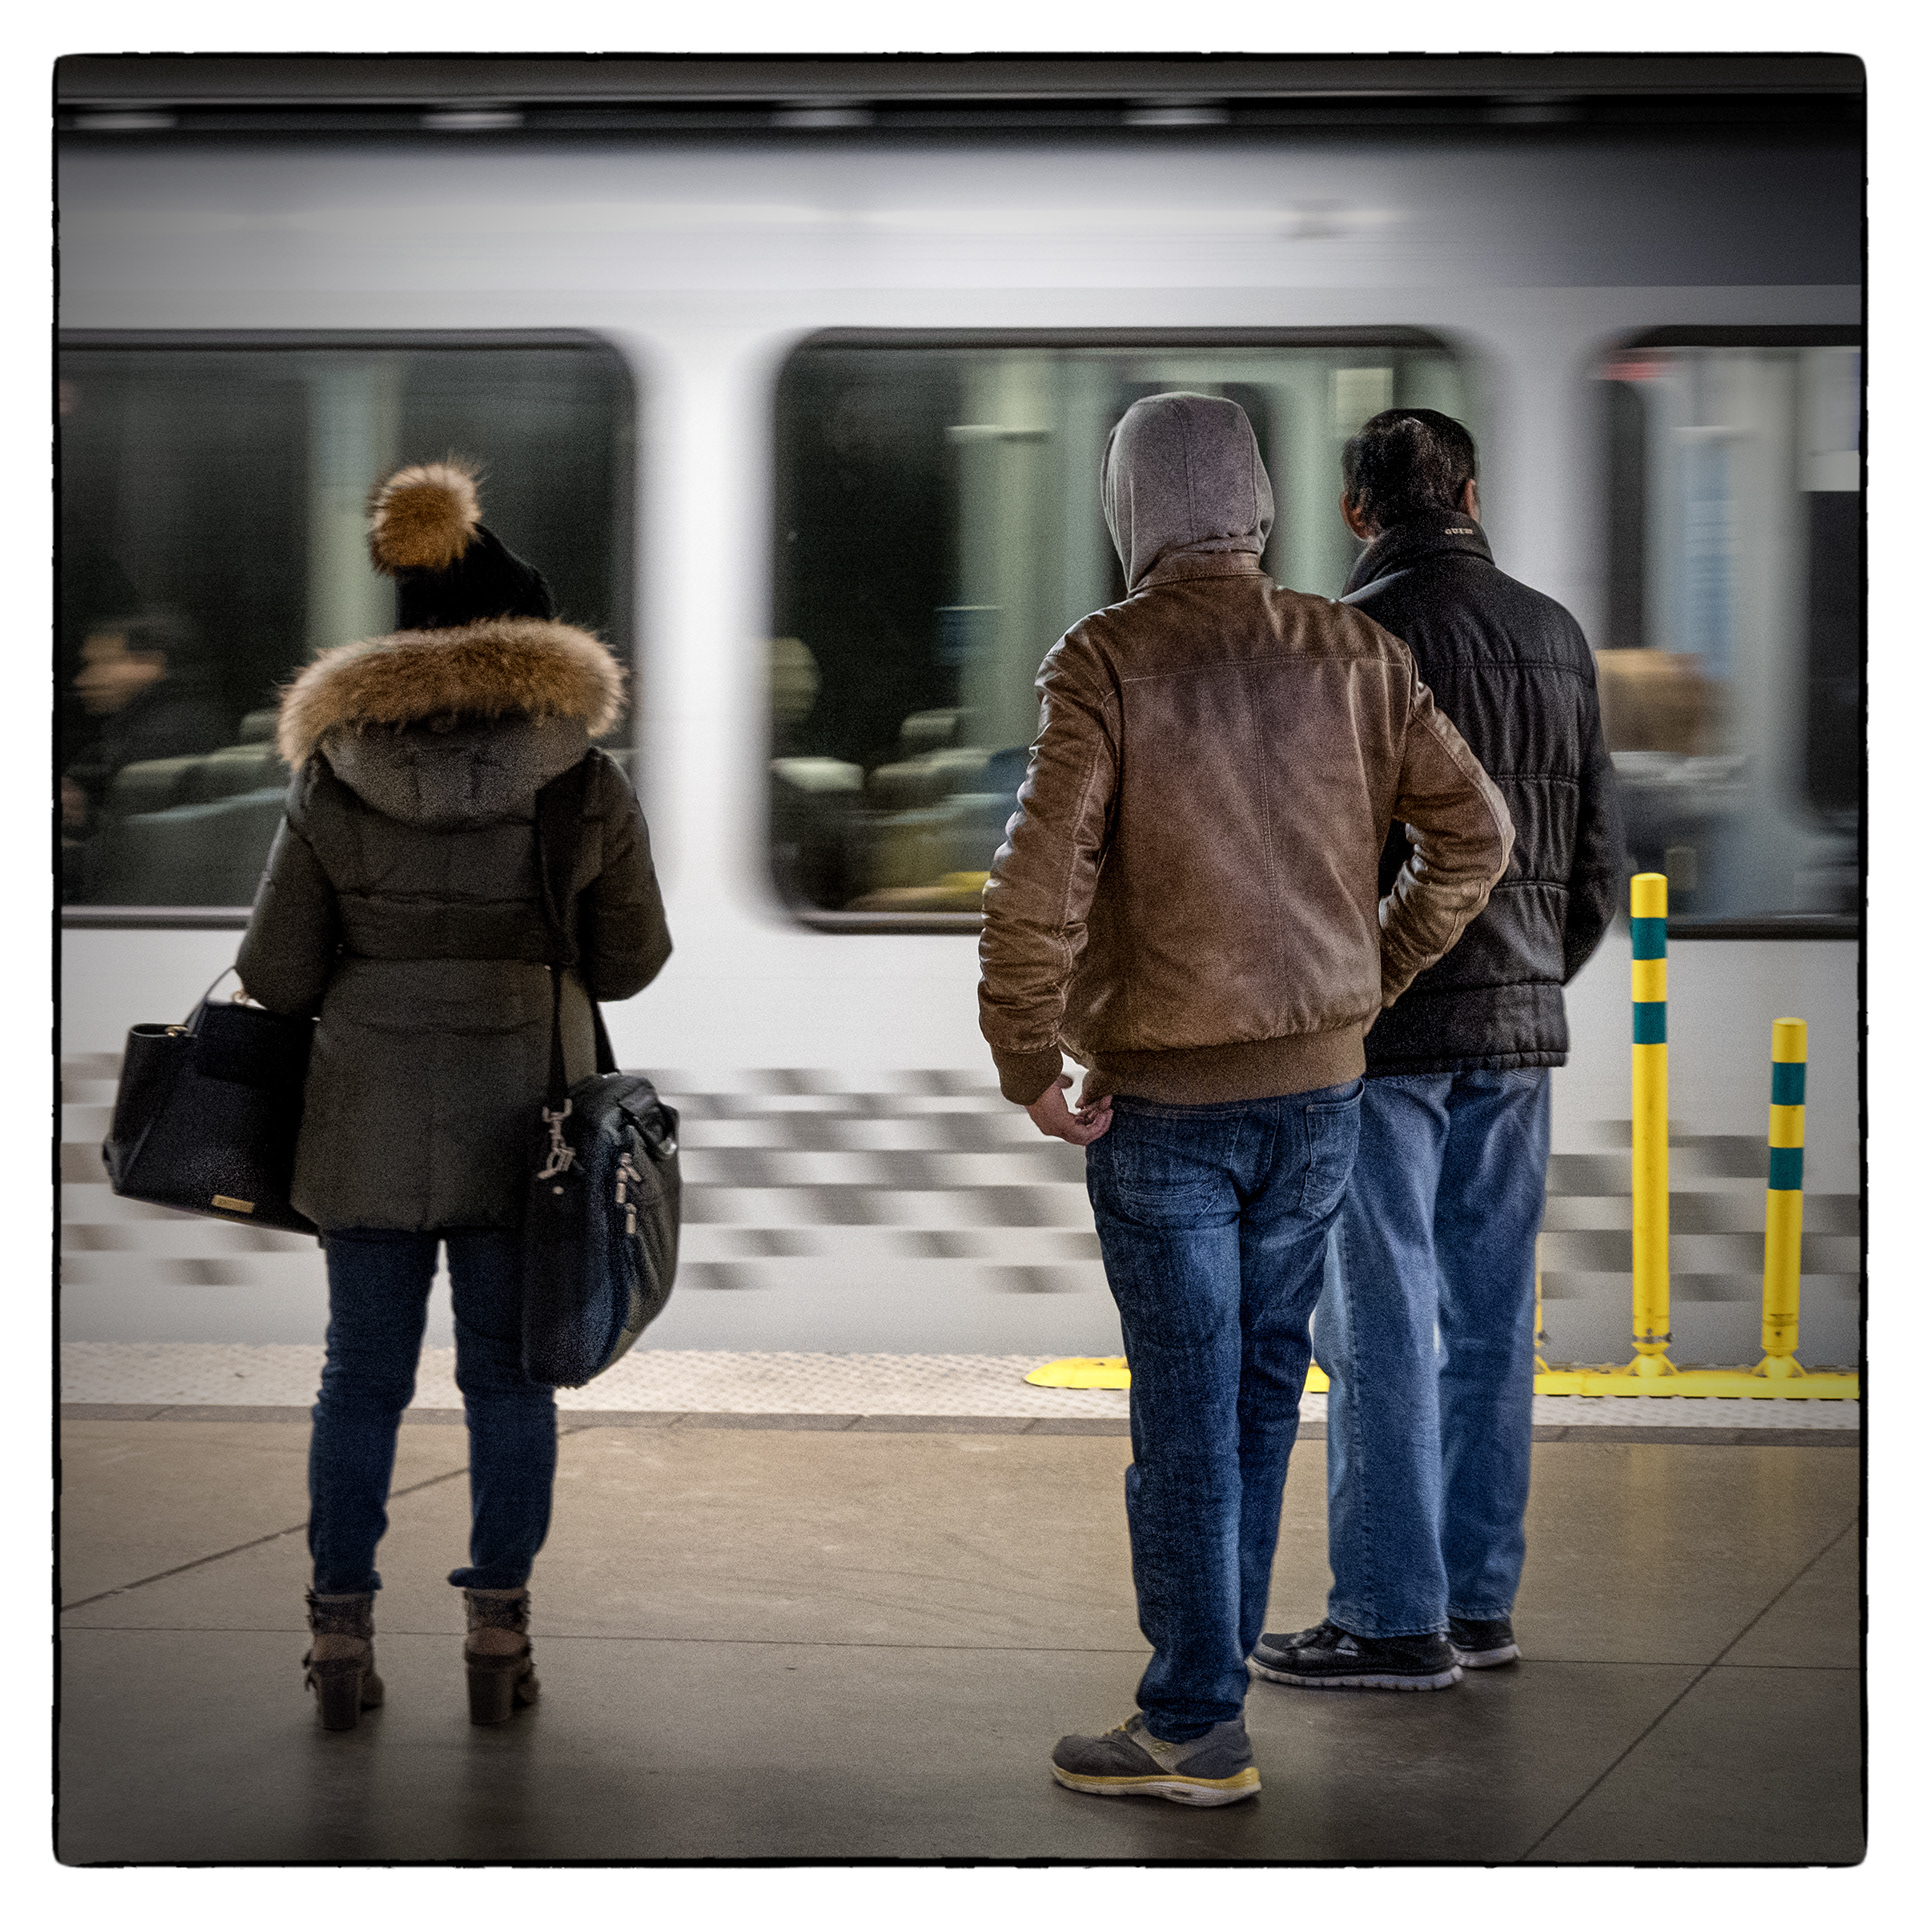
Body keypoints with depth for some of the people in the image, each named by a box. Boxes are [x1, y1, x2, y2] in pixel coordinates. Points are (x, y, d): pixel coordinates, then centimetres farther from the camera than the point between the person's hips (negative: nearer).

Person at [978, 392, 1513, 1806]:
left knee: (1186, 1411, 3)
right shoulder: (1354, 654, 0)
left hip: (1164, 1103, -4)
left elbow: (1040, 879, -21)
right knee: (1264, 1384, 17)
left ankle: (1195, 1724, 8)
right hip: (1321, 1091, 4)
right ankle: (1218, 1654, 27)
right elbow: (1475, 831, 3)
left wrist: (1027, 1062, -9)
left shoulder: (1106, 661, -13)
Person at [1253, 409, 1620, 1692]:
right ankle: (1480, 1598, 15)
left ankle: (1394, 1616, -1)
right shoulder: (1556, 636, 9)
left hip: (1382, 1025, -6)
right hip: (1517, 1027, 6)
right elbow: (1597, 853, 13)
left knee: (1382, 1322, -3)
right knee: (1490, 1318, 10)